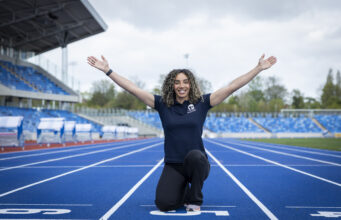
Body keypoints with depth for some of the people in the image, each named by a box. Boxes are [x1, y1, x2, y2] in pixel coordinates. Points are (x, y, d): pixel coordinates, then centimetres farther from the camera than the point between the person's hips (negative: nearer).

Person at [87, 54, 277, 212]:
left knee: (194, 156, -36)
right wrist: (108, 70, -5)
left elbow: (232, 87, -3)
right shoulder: (162, 104, 3)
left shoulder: (201, 103, 0)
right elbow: (133, 89, 0)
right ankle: (182, 191, 18)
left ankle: (195, 200, -8)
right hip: (173, 166, 1)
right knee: (164, 204, -21)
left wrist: (259, 68, -6)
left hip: (198, 163, -1)